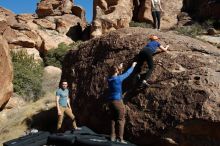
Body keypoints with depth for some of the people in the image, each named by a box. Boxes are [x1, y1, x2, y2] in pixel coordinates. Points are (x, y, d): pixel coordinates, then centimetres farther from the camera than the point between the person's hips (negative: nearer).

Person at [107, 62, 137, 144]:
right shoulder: (119, 78, -13)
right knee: (121, 120, -2)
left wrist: (119, 68, 35)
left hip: (111, 101, 7)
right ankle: (120, 138, -3)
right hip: (118, 101, -7)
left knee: (113, 119, 13)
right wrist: (132, 66, 17)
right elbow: (127, 73, 1)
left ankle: (113, 137, 16)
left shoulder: (109, 79, 3)